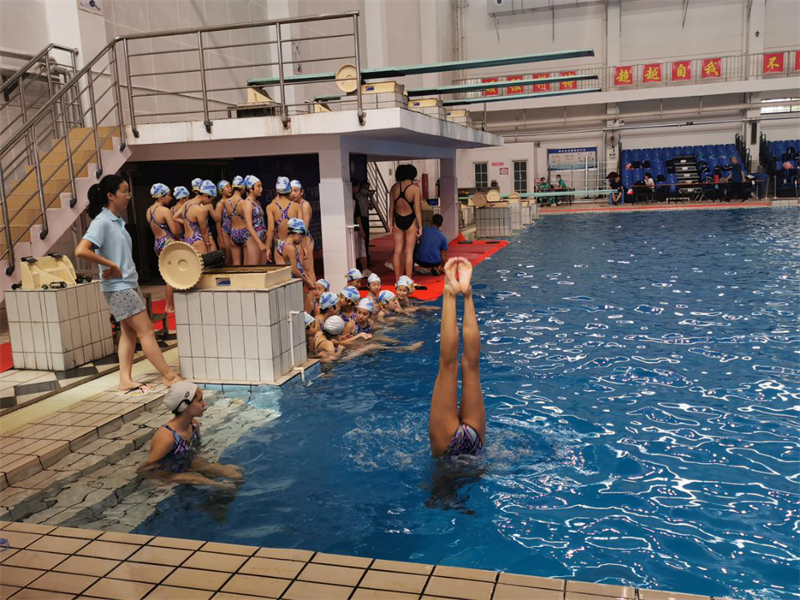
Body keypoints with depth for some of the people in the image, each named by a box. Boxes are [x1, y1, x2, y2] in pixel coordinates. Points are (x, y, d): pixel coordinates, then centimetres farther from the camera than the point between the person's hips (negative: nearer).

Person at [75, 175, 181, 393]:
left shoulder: (118, 221, 11)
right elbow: (81, 251, -26)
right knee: (146, 331, -4)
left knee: (129, 332, 10)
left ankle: (125, 380, 15)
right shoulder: (102, 222, -16)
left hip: (129, 284, 9)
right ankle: (170, 376, 2)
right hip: (118, 287, -9)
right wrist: (112, 266, -21)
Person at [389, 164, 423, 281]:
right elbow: (417, 210, -11)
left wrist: (391, 224, 11)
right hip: (410, 220, -3)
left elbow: (391, 207, 3)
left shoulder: (394, 188, -1)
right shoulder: (415, 189, -11)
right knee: (409, 252, 2)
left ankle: (398, 280, 16)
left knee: (397, 251, 10)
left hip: (397, 220, 3)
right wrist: (420, 227, -4)